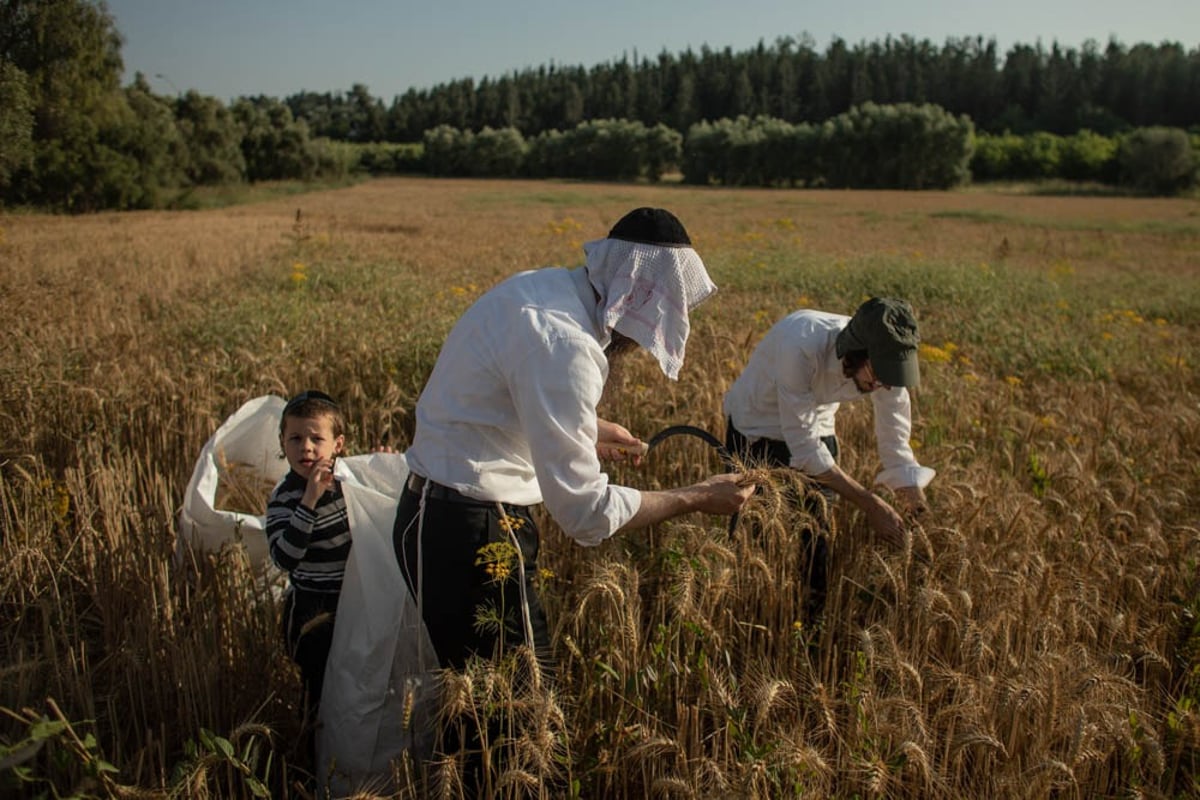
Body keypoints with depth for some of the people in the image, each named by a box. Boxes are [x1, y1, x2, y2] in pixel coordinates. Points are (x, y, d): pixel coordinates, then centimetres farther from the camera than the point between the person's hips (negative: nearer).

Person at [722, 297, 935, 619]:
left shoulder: (885, 360, -23)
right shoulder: (801, 346, -40)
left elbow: (898, 453, -12)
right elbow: (803, 448, -34)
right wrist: (870, 504, -31)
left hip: (816, 430, 4)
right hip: (756, 432, -4)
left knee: (815, 538, 3)